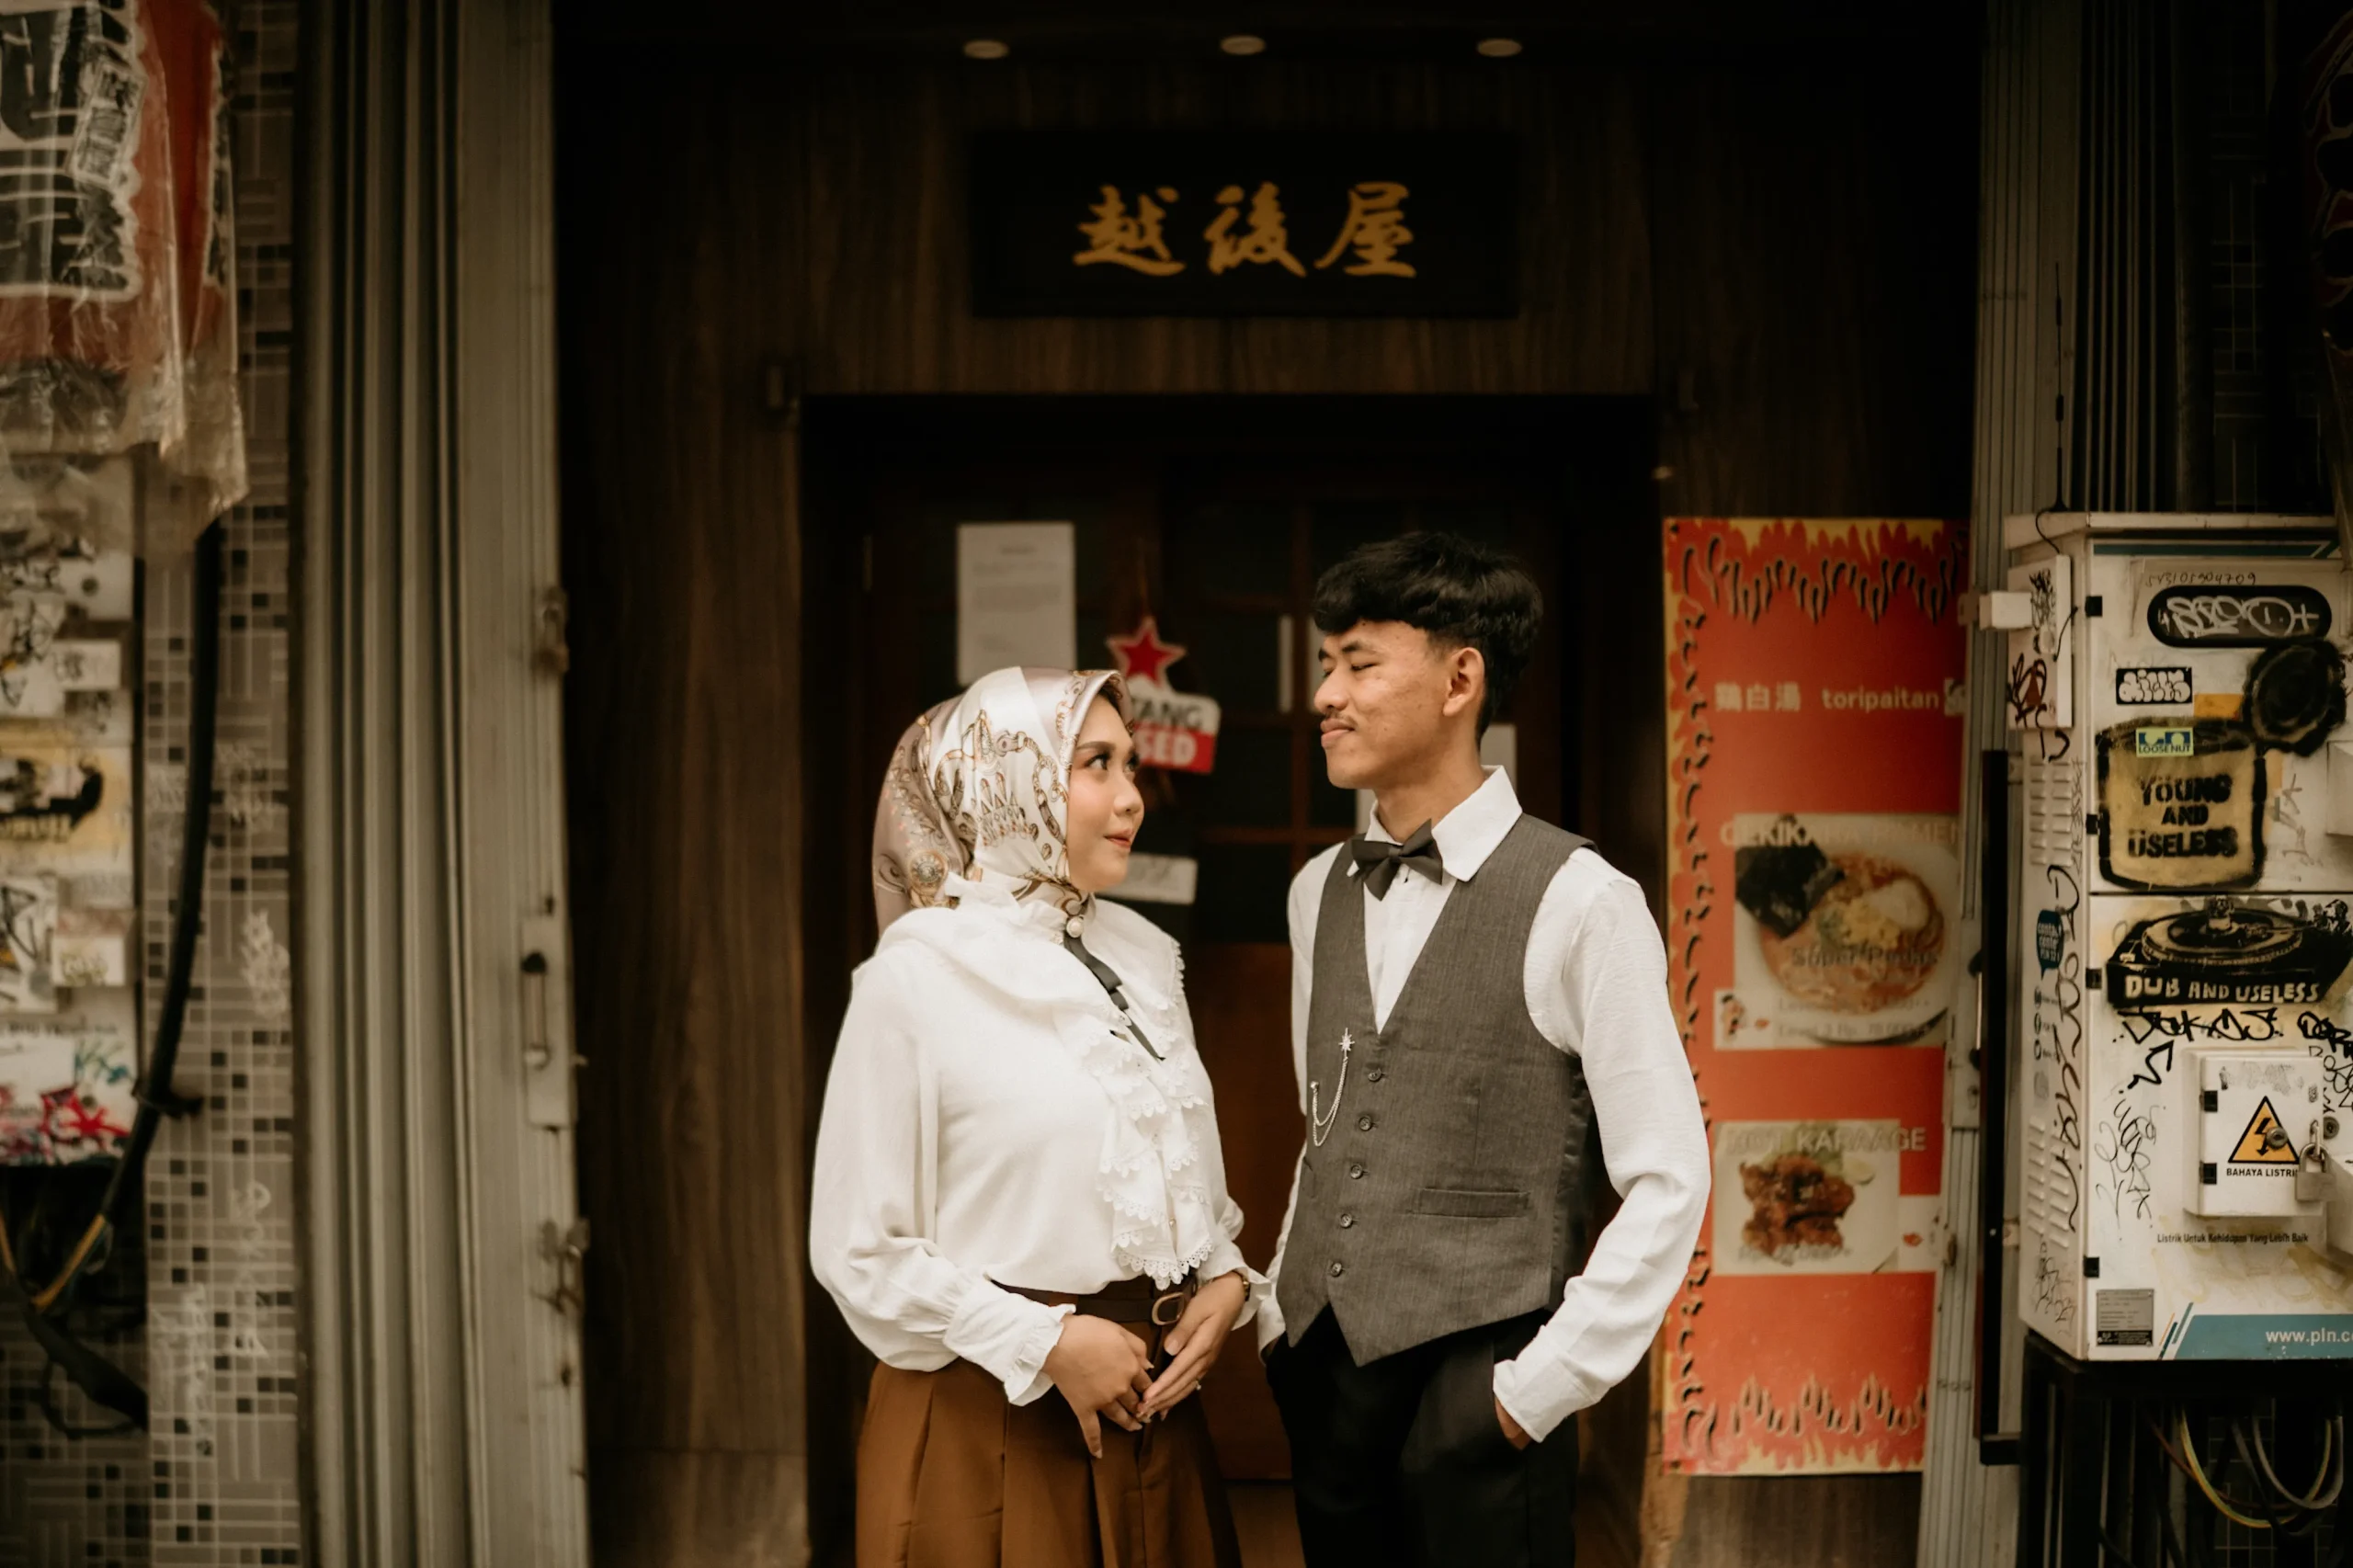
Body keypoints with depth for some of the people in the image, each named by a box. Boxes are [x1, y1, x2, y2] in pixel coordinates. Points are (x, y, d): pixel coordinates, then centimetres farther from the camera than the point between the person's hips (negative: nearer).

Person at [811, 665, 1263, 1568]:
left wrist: (1226, 1279, -2)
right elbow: (860, 1250, -10)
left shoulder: (1144, 957, 6)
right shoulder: (917, 976, -11)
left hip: (1149, 1404, 5)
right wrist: (1047, 1343, -14)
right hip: (984, 1413, -5)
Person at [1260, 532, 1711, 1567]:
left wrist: (1543, 1383, -11)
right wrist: (1282, 1312, 10)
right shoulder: (1321, 892, 7)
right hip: (1320, 1367, 5)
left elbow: (1668, 1183, -11)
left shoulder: (1578, 903, -12)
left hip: (1476, 1383, -5)